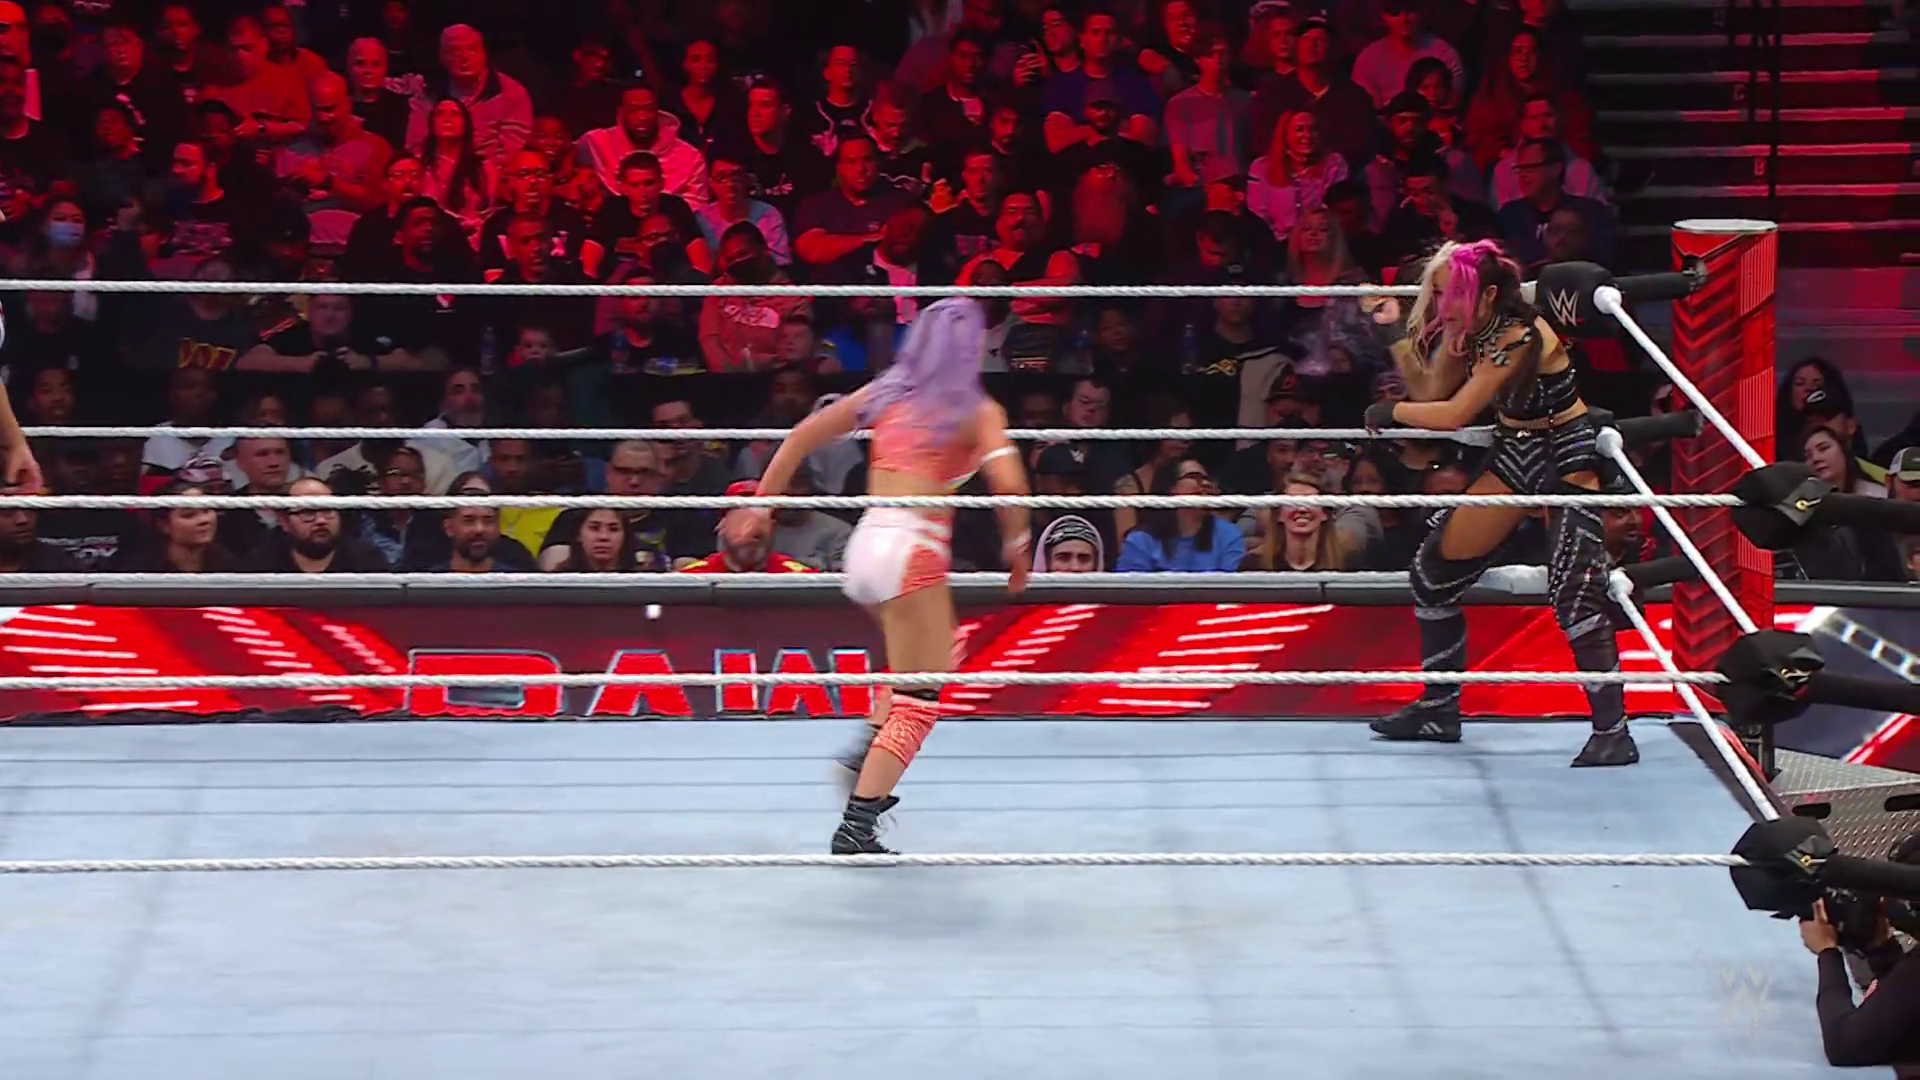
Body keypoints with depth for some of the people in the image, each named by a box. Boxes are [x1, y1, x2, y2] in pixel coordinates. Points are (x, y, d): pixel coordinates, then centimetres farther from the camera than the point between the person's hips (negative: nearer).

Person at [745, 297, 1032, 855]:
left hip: (866, 542, 6)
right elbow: (1008, 483, -14)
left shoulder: (886, 393, 14)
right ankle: (856, 825, -13)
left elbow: (803, 436, 13)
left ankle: (869, 756, 12)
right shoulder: (979, 412, 1)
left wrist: (763, 502, 17)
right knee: (919, 698, -2)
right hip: (913, 547, -6)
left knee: (921, 661, 29)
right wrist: (1017, 545, 1)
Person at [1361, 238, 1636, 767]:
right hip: (1514, 454, 9)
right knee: (1433, 573, 8)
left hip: (1564, 459, -9)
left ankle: (1612, 732, -14)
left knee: (1573, 597, -19)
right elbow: (1429, 391, 1)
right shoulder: (1468, 327, -1)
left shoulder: (1520, 337, -27)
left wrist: (1389, 413, -11)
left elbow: (1454, 415, -26)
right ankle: (1439, 708, 20)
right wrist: (1397, 336, -9)